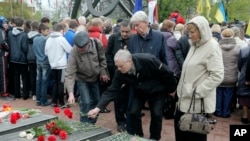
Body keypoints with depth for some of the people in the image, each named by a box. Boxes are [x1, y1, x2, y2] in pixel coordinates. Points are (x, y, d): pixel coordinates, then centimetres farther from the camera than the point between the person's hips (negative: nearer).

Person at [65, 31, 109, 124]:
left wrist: (103, 72, -4)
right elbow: (69, 74, -35)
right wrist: (71, 93, -43)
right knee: (86, 102, -14)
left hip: (96, 77, 4)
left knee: (96, 101, 12)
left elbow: (102, 59, -5)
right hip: (82, 79, -4)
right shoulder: (74, 53, -33)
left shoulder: (97, 44, -27)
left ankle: (91, 124, 30)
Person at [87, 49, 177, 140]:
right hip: (140, 92, 3)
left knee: (156, 114, -8)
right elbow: (111, 90, -24)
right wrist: (98, 108, -35)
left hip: (157, 91, -3)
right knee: (133, 112, -6)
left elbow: (166, 73, -25)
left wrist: (171, 90, -10)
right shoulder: (120, 73, -26)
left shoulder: (148, 60, -38)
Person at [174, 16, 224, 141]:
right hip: (185, 99, 8)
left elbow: (217, 76, -20)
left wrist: (197, 92, -19)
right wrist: (181, 90, 12)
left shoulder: (212, 47, -13)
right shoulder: (195, 45, 12)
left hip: (198, 102, -8)